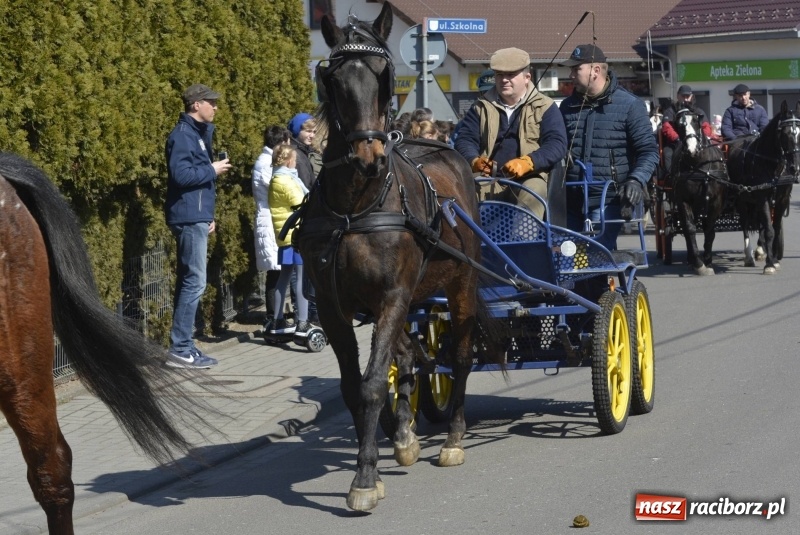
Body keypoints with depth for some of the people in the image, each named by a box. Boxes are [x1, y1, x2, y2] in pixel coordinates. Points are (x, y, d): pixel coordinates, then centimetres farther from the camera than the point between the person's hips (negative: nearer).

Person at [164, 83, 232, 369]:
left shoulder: (197, 133, 18)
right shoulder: (183, 135, -12)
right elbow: (181, 174, -24)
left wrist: (207, 215, 18)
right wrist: (212, 169, -12)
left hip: (196, 218, 10)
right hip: (190, 218, -10)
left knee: (189, 281, 11)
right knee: (195, 282, -10)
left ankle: (183, 346, 15)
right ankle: (180, 350, -9)